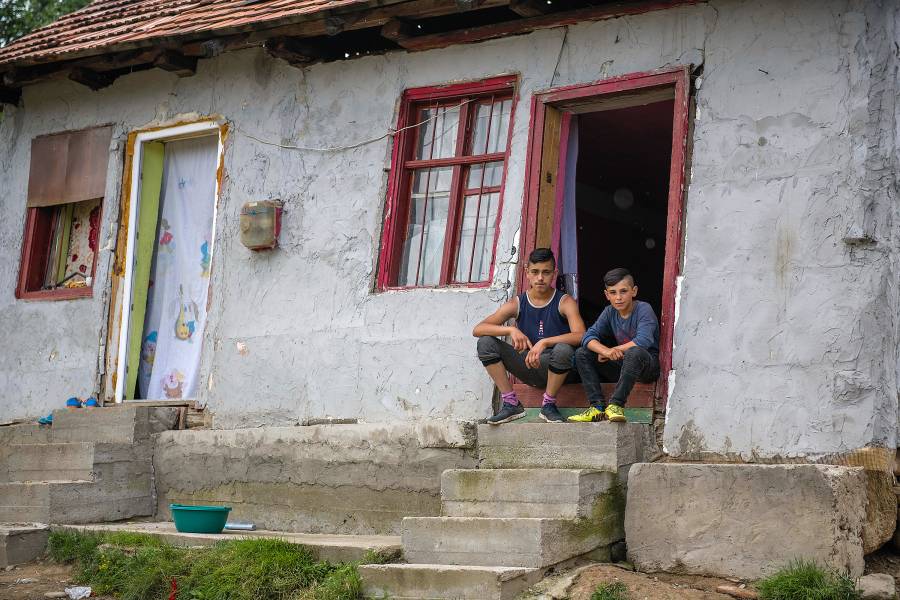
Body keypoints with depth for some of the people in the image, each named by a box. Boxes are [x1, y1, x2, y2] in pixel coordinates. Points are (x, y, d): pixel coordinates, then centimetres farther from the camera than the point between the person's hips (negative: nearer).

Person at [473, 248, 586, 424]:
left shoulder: (564, 302, -7)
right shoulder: (517, 304, 1)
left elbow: (581, 336, -24)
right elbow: (477, 329, -8)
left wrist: (544, 342, -36)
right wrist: (511, 330, -26)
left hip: (556, 370, -3)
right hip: (528, 367, 3)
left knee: (563, 349, -37)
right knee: (485, 342, -13)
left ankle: (549, 405, -12)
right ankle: (511, 404, -9)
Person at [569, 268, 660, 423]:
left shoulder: (644, 309, -14)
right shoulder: (609, 312, 3)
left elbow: (643, 341, -29)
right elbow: (589, 336, -8)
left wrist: (614, 350, -18)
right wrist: (606, 351, -29)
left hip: (649, 365, -6)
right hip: (622, 364, 6)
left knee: (634, 352, -39)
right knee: (582, 353, -6)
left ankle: (615, 405, -34)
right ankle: (597, 406, -17)